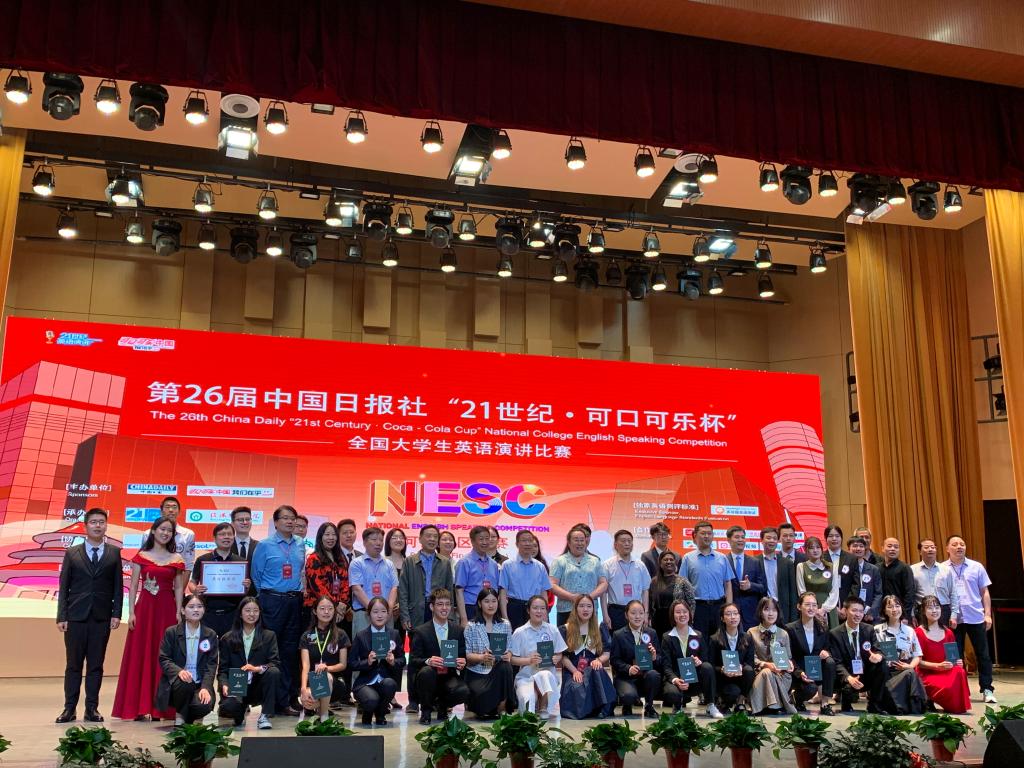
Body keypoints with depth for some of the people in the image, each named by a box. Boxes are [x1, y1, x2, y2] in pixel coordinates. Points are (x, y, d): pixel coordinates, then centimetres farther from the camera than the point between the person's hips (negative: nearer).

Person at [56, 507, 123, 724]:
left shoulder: (114, 552, 6)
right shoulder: (72, 553, 6)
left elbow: (118, 586, 5)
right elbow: (63, 587, 4)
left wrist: (116, 614, -3)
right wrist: (61, 616, -2)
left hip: (102, 617, 0)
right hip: (76, 616, 0)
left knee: (96, 665, 4)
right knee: (74, 664, 5)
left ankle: (92, 708, 11)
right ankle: (70, 708, 12)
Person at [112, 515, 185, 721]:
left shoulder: (176, 559, 7)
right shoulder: (141, 556, 5)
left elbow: (179, 588, 7)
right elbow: (133, 586, 3)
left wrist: (178, 613, -2)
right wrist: (131, 612, -6)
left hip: (167, 610, 1)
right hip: (144, 608, 0)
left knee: (164, 656, 1)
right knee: (141, 655, 0)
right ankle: (139, 706, 4)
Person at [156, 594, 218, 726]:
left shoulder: (210, 635, 8)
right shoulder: (171, 632, 4)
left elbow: (211, 665, 2)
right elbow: (163, 660, -3)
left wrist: (205, 687, -15)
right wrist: (179, 671, -24)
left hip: (200, 685, 1)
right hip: (177, 682, -1)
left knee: (204, 706, -30)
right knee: (185, 684, -37)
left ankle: (187, 716, 9)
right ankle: (180, 716, -4)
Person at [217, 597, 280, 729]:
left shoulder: (269, 636, 6)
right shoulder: (227, 639, 8)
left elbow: (275, 663, -6)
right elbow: (223, 669, 2)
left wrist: (258, 668, -26)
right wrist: (224, 685, -20)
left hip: (259, 686, 0)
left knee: (274, 672, -31)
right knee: (229, 706, -34)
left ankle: (265, 716, -16)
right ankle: (240, 714, 6)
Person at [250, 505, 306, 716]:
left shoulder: (300, 545, 10)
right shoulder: (264, 545, -2)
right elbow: (255, 575, 2)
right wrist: (266, 596, 5)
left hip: (295, 601, 4)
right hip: (273, 601, -4)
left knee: (291, 649, 7)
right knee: (271, 649, -3)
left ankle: (291, 697, 14)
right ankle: (276, 700, 3)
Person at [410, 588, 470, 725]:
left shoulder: (458, 630, 7)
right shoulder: (421, 631, -2)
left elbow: (464, 656, 8)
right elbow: (413, 660, -7)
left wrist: (463, 662, -16)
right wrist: (427, 661, -28)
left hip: (450, 677, 2)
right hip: (430, 677, -2)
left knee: (463, 692, -30)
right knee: (426, 671, -36)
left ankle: (442, 704, 8)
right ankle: (425, 711, -7)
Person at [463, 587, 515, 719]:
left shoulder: (505, 625, 12)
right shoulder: (471, 627, 3)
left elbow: (510, 650, 9)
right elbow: (467, 655, -2)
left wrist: (508, 655, -15)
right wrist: (482, 657, -22)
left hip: (498, 672, 3)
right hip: (476, 673, -3)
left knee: (506, 667, -34)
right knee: (484, 696, -33)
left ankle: (502, 708, -15)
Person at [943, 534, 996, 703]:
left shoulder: (976, 567, 4)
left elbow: (984, 592, 6)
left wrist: (988, 614, 0)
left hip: (976, 618, 1)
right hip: (953, 619, -1)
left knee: (983, 655, 4)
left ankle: (987, 690, 13)